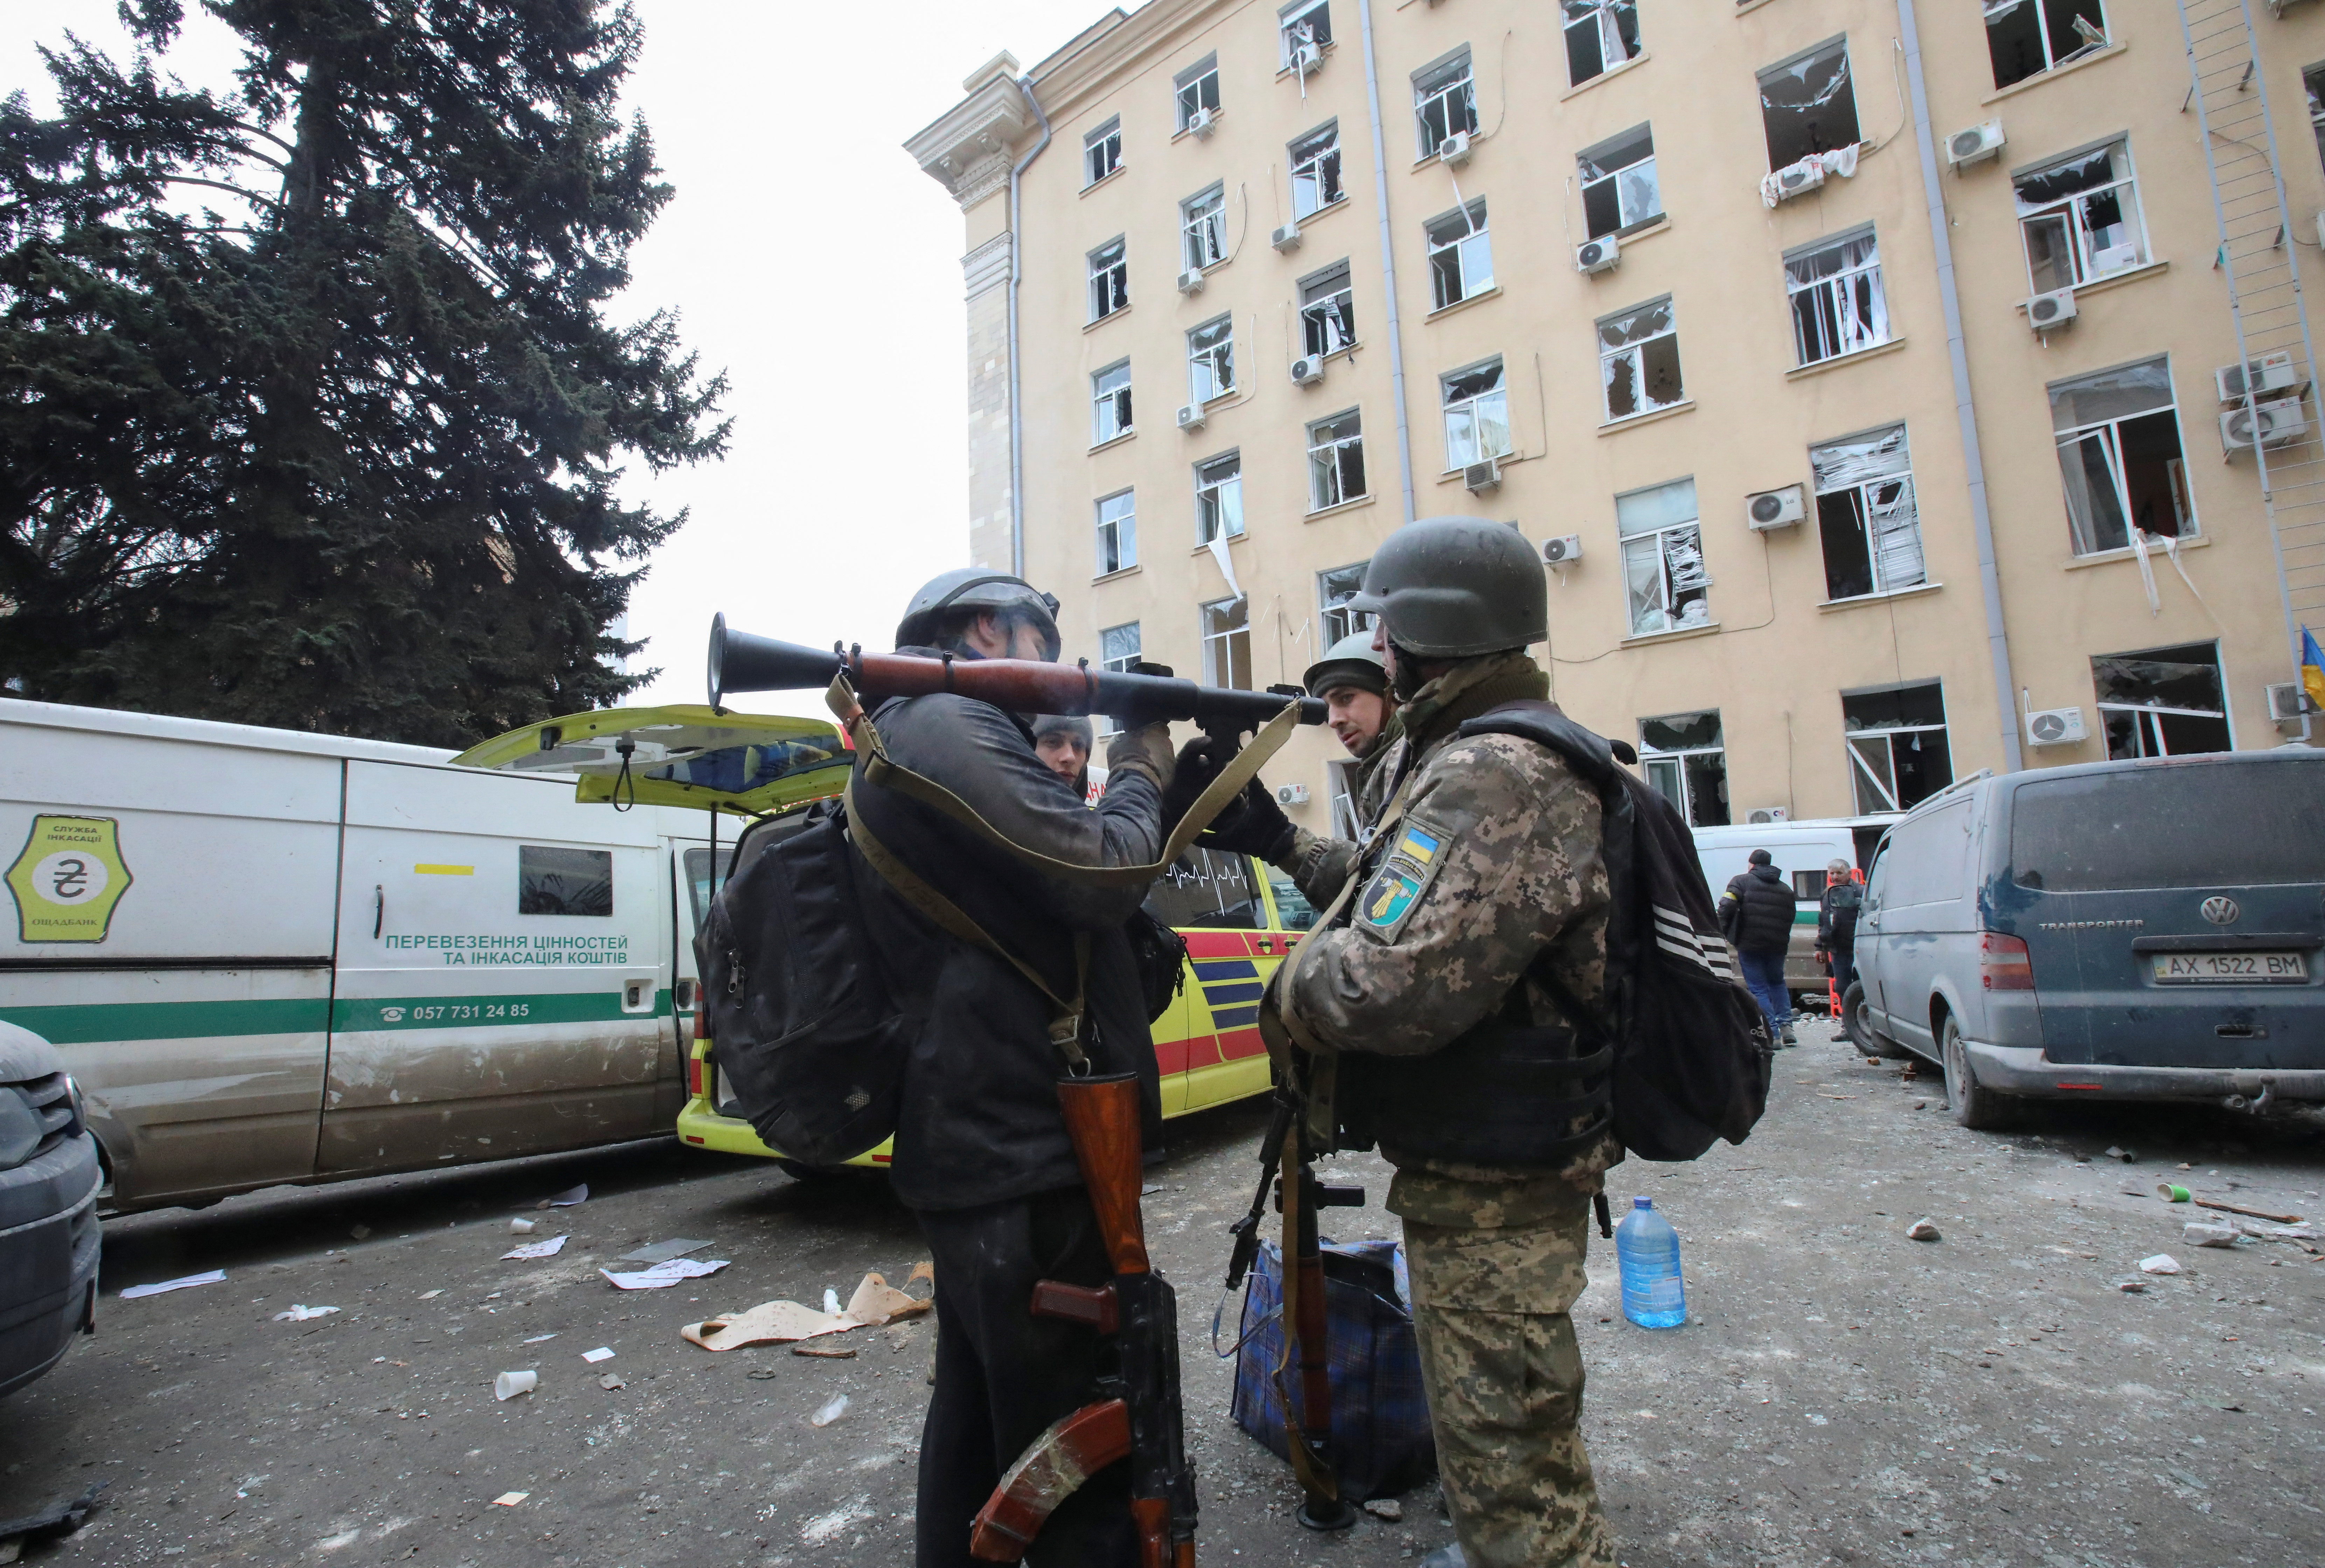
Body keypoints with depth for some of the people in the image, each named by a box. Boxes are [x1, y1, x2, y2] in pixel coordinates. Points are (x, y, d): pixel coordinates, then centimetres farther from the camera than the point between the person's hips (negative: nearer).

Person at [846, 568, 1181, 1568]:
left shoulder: (911, 736, 19)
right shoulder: (950, 728, -15)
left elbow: (1047, 888, 19)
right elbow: (1099, 874, -20)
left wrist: (1159, 792, 10)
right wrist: (1138, 777, -1)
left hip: (966, 1143, 11)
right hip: (1024, 1158, -11)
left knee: (979, 1412, 24)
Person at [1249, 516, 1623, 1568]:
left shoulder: (1493, 777, -25)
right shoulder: (1492, 755, 11)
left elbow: (1392, 987, -34)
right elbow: (1414, 894, 19)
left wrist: (1289, 990, -15)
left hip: (1490, 1195, -11)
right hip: (1496, 1168, 11)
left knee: (1509, 1451, 6)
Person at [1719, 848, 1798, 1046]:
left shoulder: (1741, 881, 0)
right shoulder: (1786, 889, 17)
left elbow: (1727, 907, -14)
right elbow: (1790, 919, 16)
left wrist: (1722, 933, -6)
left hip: (1750, 944, -5)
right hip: (1777, 945, 5)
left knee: (1758, 988, 1)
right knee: (1777, 983, 24)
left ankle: (1772, 1033, -4)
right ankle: (1786, 1026, 16)